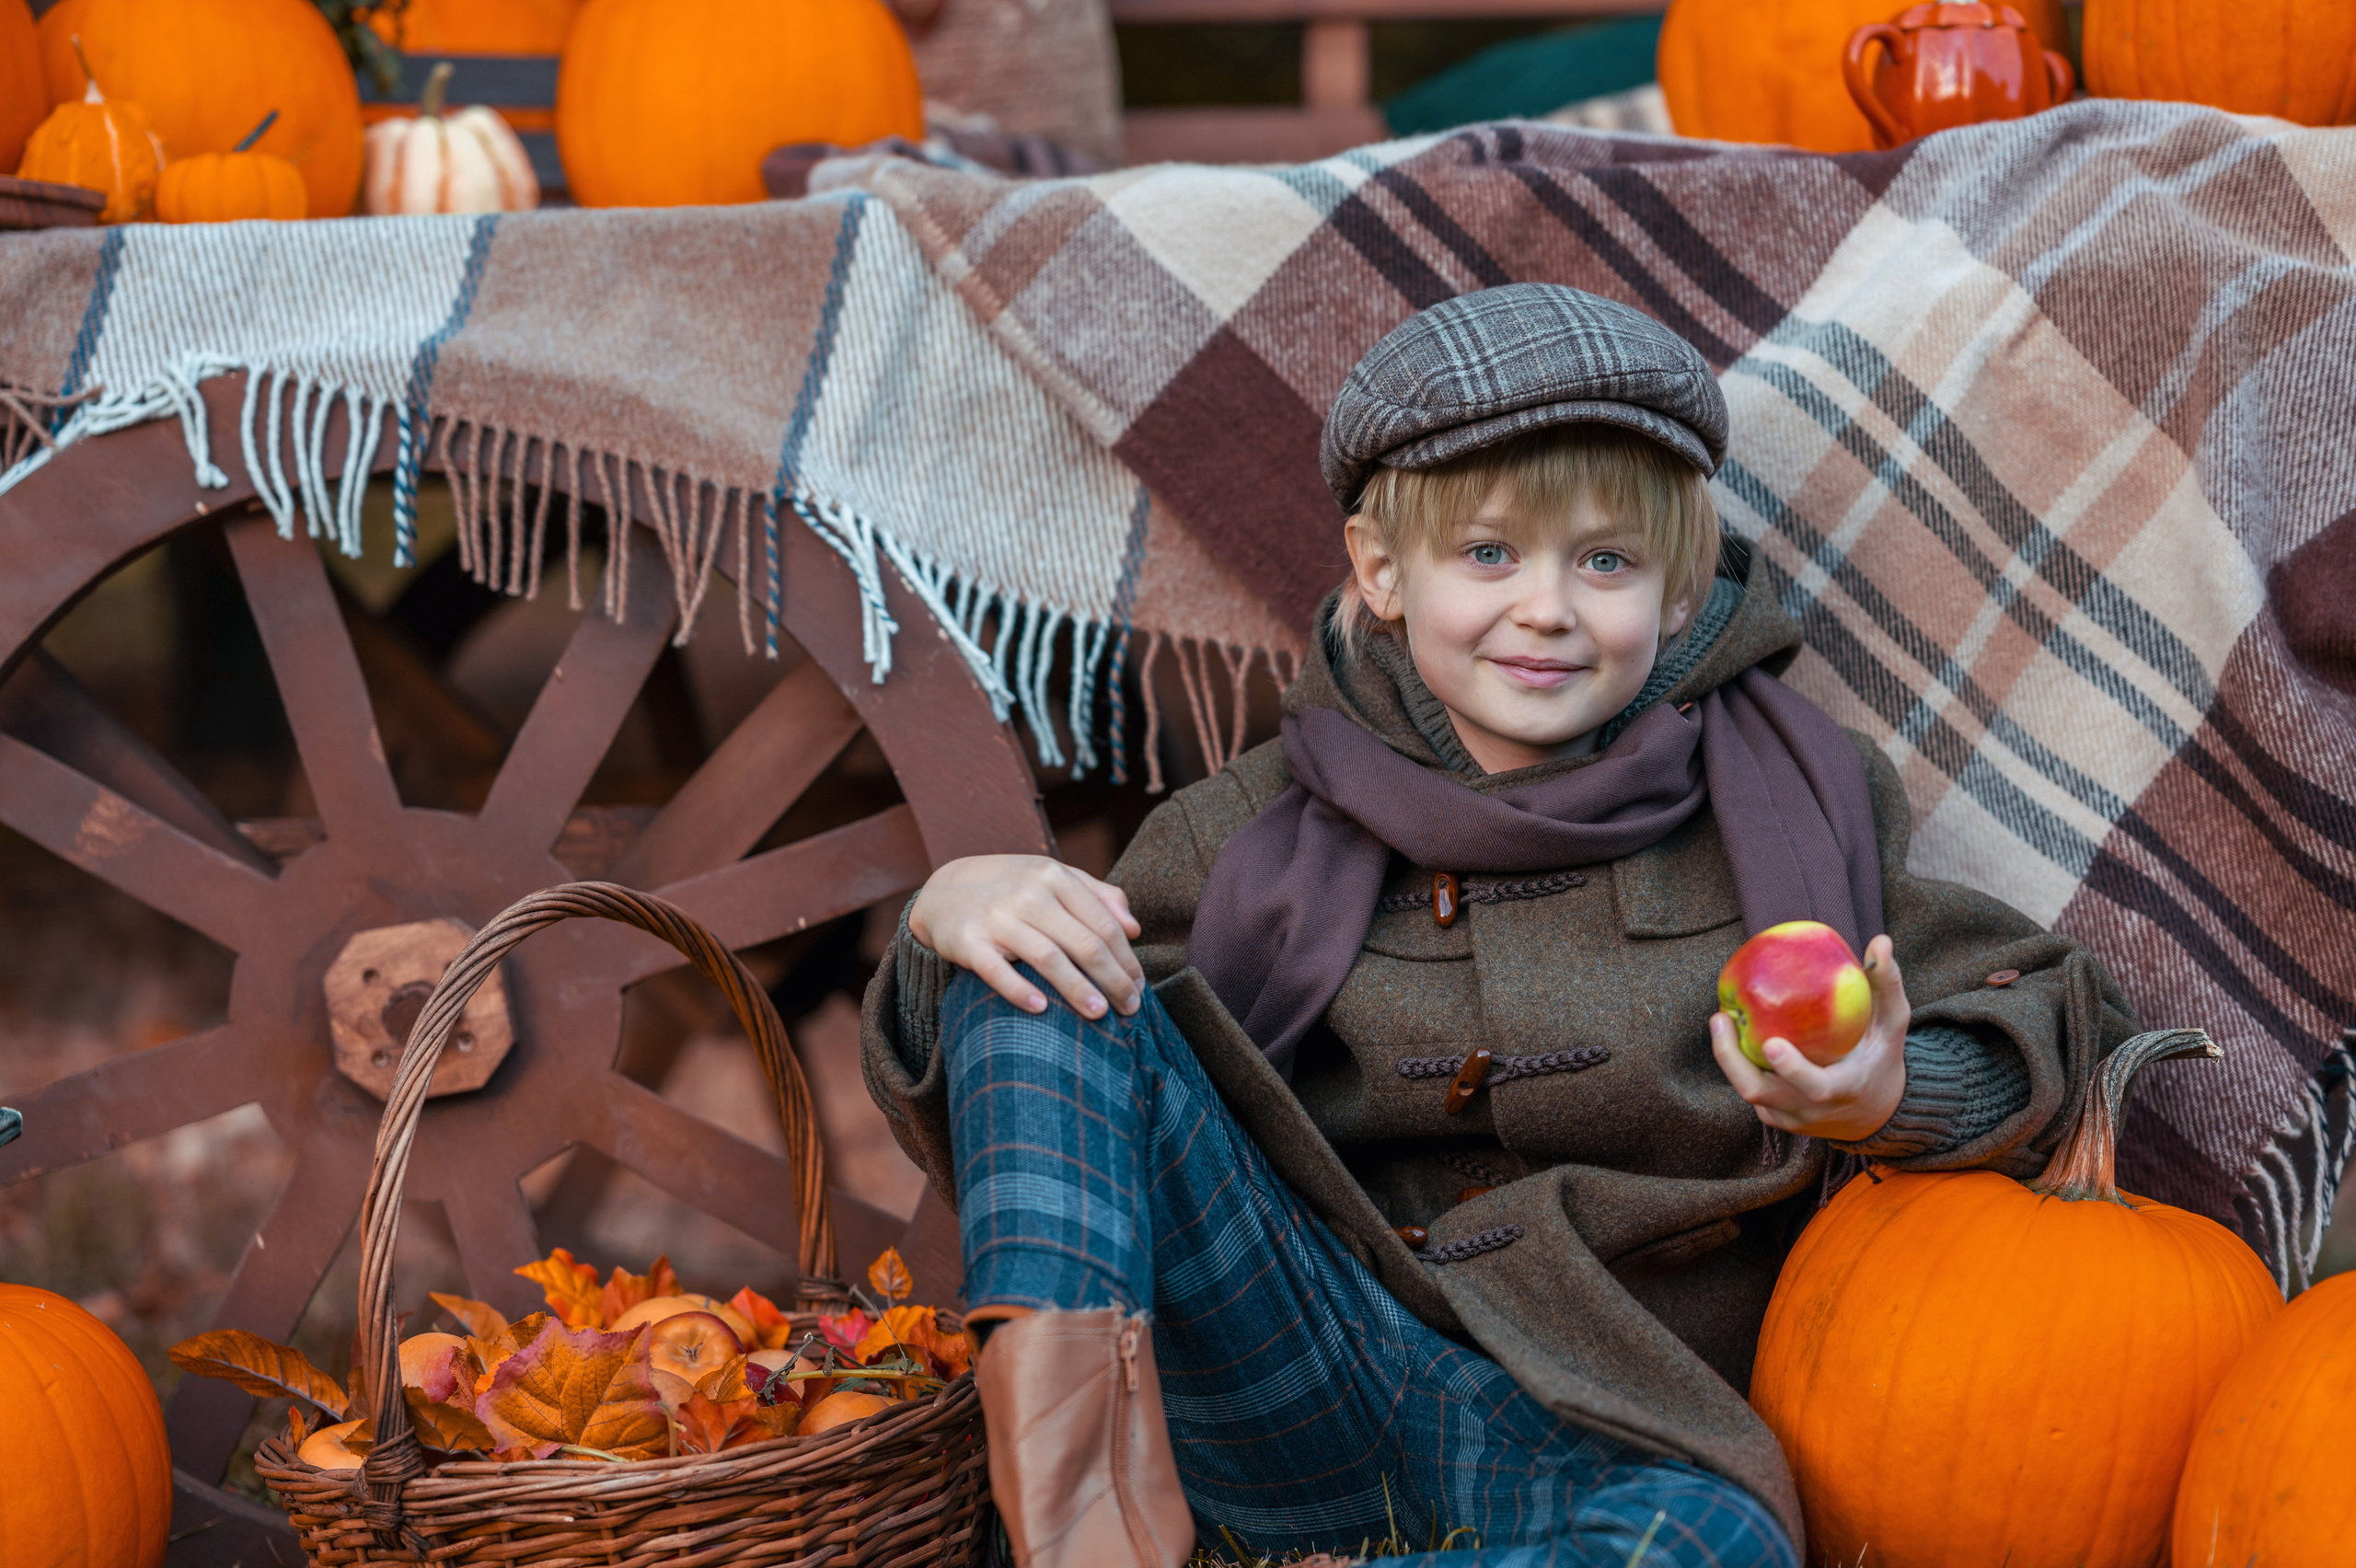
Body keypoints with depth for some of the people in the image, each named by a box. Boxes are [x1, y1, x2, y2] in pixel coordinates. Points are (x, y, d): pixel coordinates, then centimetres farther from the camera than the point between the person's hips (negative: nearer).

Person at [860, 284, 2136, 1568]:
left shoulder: (1786, 803, 8)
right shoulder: (1254, 834, 10)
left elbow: (2060, 1041, 7)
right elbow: (1007, 1132, 8)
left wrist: (1889, 1101, -16)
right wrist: (951, 916, -15)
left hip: (1593, 1433, -1)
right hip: (1295, 1382, 2)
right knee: (1033, 968, -15)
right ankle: (1064, 1404, -40)